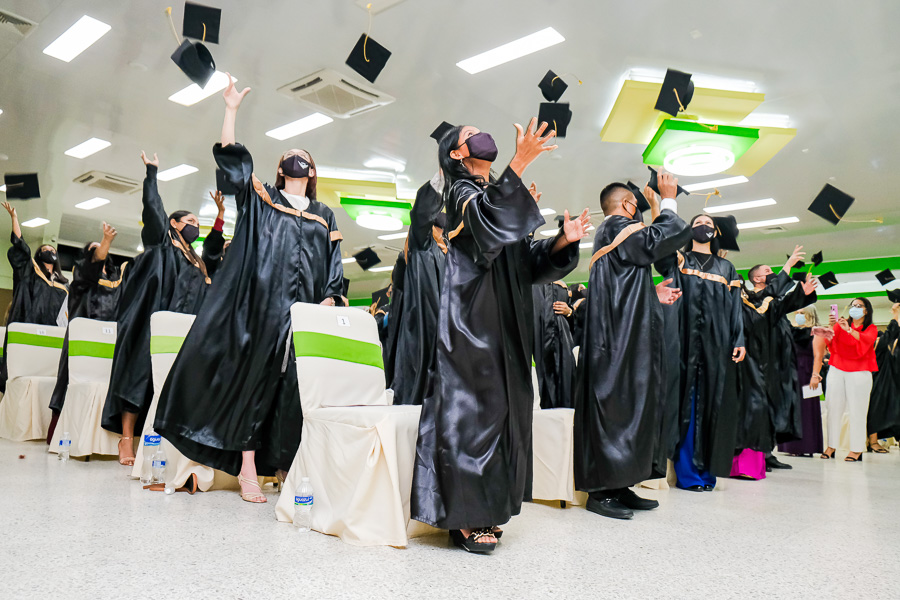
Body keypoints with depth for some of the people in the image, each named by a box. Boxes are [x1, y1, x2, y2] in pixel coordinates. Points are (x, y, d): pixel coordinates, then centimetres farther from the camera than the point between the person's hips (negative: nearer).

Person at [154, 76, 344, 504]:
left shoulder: (325, 216, 19)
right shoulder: (259, 199, 17)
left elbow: (334, 265, 12)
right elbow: (229, 155, 10)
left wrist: (329, 300, -1)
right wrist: (232, 110, 6)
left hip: (304, 310, 1)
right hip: (259, 304, -1)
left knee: (294, 386, -2)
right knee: (252, 376, -4)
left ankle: (286, 466, 5)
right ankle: (247, 468, 0)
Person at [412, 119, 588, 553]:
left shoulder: (497, 193, 22)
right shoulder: (462, 192, 0)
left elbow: (528, 261, 15)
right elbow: (486, 217, -26)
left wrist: (564, 240, -2)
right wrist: (519, 163, -34)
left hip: (504, 326, 8)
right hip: (471, 321, -8)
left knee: (501, 412, 8)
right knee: (472, 411, -9)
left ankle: (483, 511, 17)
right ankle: (464, 517, -2)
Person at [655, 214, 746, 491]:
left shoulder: (726, 268, 20)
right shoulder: (678, 260, 12)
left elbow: (735, 307, 12)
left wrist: (739, 341, 0)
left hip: (716, 344, 3)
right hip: (685, 341, -3)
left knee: (711, 405, 3)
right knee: (687, 404, -5)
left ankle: (707, 471, 11)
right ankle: (687, 472, 1)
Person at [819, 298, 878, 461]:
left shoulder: (871, 328, 6)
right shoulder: (841, 323, 10)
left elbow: (867, 340, -16)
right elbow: (830, 341, -5)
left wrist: (849, 330, -31)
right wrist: (831, 327, -24)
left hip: (859, 371, -2)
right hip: (837, 369, 2)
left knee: (857, 411, -3)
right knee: (833, 408, 0)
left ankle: (857, 449, 3)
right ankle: (831, 446, 6)